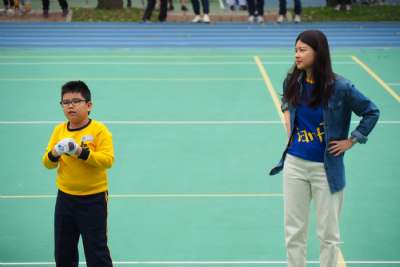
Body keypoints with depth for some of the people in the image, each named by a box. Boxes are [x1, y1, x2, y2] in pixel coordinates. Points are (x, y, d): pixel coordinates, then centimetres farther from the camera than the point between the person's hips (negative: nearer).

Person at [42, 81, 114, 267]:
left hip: (93, 199, -5)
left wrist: (81, 152, -32)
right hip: (65, 197, 5)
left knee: (96, 251, 1)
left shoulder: (99, 130, -11)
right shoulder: (59, 130, 3)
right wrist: (54, 155, -20)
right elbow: (47, 163, 3)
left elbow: (108, 160, -22)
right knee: (63, 251, 15)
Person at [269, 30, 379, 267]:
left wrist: (350, 141, -5)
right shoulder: (293, 81, -3)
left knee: (328, 233, 6)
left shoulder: (339, 87, -15)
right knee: (294, 230, 9)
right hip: (295, 164, 4)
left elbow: (372, 112, -3)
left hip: (326, 168, -4)